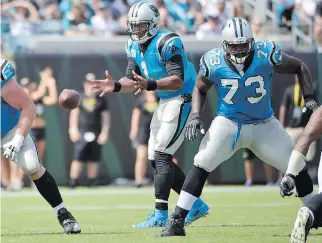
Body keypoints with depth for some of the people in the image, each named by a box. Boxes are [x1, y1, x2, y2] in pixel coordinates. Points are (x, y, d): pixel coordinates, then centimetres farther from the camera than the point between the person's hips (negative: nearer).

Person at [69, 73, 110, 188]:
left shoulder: (101, 100, 9)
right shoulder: (79, 98, 7)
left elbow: (105, 117, 9)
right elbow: (74, 114, 6)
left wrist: (105, 132, 1)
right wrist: (73, 129, -4)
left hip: (96, 134, 2)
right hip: (82, 133, -2)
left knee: (94, 160, 3)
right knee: (78, 158, -10)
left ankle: (92, 182, 9)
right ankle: (73, 182, -10)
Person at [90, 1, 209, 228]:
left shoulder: (167, 43, -22)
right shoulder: (134, 47, 6)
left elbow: (178, 81, -28)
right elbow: (132, 80, 9)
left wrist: (150, 85, -42)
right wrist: (115, 86, -12)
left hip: (182, 99, -10)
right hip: (165, 102, 10)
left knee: (161, 156, -13)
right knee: (156, 159, 11)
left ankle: (161, 215, -10)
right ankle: (197, 205, 20)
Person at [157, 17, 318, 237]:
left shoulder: (267, 55, -21)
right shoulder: (214, 62, -17)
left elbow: (300, 68, -5)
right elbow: (200, 89, 4)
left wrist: (309, 98, -14)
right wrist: (195, 116, -11)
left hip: (264, 125, 1)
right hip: (228, 123, -1)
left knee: (297, 168, 0)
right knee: (201, 165, -18)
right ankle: (176, 222, -14)